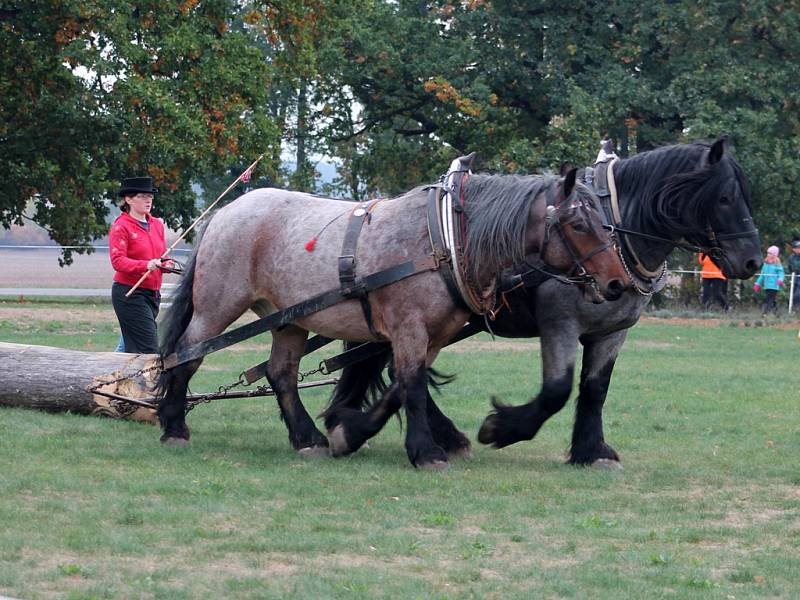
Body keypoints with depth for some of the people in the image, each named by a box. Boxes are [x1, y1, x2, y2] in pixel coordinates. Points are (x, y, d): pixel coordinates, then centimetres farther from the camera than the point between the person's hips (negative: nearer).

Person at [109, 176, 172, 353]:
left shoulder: (157, 225, 14)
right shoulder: (121, 226, -8)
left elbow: (163, 256, 20)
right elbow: (118, 261, -17)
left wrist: (167, 265, -4)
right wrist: (146, 265, -31)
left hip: (153, 294, 7)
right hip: (130, 294, -7)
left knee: (133, 350, 10)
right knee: (149, 350, -14)